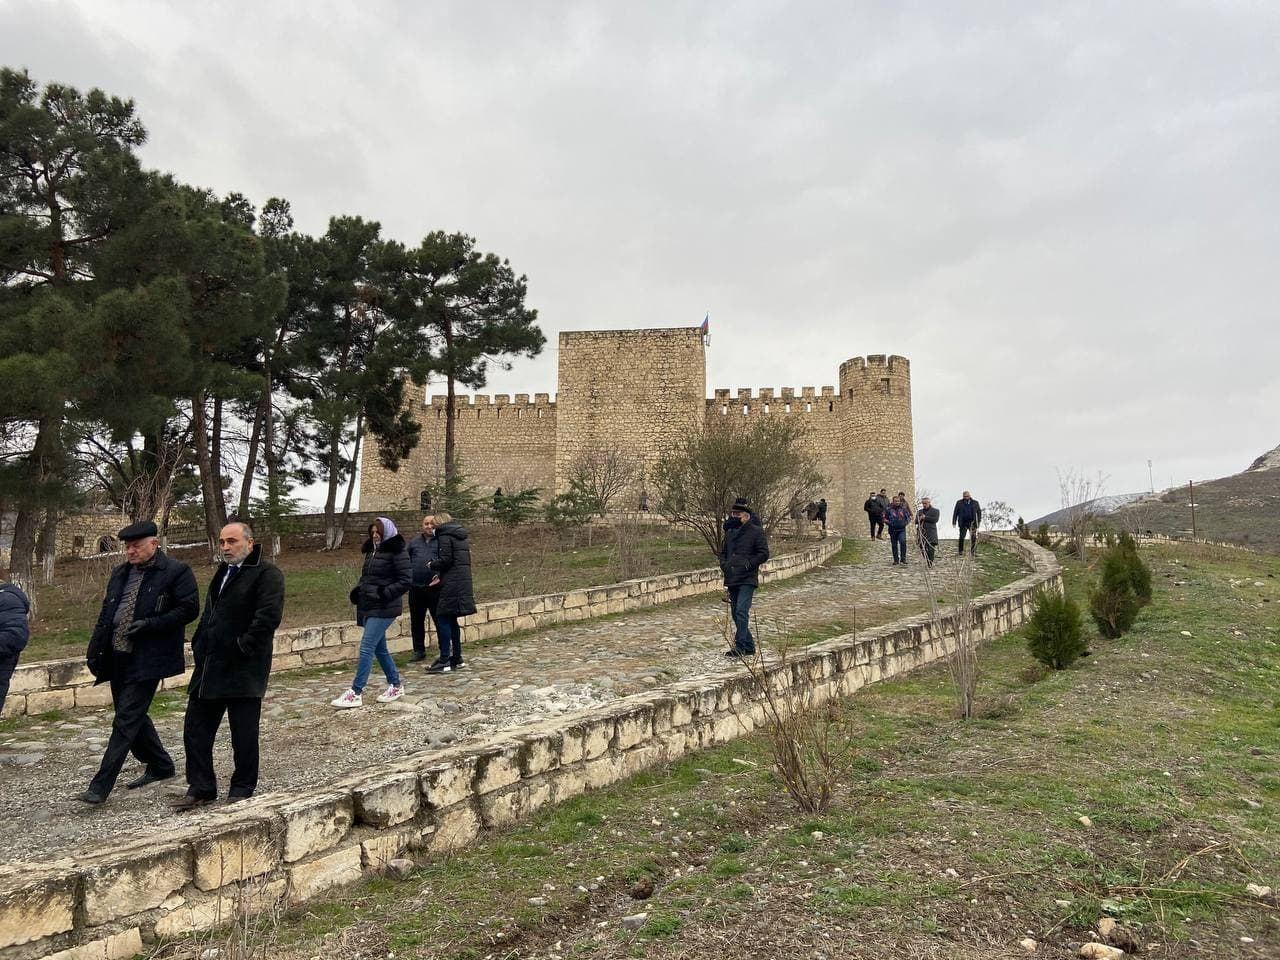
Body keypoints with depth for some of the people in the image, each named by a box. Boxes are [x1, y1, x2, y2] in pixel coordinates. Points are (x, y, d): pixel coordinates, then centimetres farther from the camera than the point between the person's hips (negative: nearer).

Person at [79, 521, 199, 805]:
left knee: (126, 720, -6)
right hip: (117, 657, 8)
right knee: (133, 715, 17)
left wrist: (150, 625, -20)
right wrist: (95, 650, 8)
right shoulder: (120, 573, 13)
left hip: (146, 660, -8)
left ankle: (100, 787, -1)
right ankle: (160, 766, 33)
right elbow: (106, 613, 17)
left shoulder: (176, 572, -9)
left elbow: (189, 609, -12)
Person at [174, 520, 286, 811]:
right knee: (195, 729, 13)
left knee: (244, 735, 4)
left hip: (243, 670, -9)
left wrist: (242, 648, -20)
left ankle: (242, 790, 19)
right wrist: (199, 645, 14)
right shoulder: (223, 572, 17)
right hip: (210, 667, 9)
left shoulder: (267, 574, -12)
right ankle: (201, 788, 27)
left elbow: (269, 616, -23)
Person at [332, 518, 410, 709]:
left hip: (383, 609, -9)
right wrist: (358, 589, 6)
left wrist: (386, 593, -22)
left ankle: (356, 693, -6)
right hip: (369, 607, 9)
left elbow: (406, 580, -14)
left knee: (366, 648, -10)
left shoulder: (397, 552, -10)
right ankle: (395, 685, 27)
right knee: (379, 648, 14)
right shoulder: (371, 552, 15)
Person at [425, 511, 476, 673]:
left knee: (443, 619, -5)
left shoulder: (445, 536, -7)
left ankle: (444, 661, -5)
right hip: (464, 582, 9)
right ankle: (457, 659, 18)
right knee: (452, 620, 14)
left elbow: (445, 560, -16)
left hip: (451, 584, -9)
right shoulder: (461, 536, 18)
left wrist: (433, 565, 5)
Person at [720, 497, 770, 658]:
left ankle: (740, 646, -15)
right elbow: (723, 552, 27)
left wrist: (748, 564, -15)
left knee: (741, 612, -16)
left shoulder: (756, 531, -4)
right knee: (736, 614, 11)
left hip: (747, 580, -7)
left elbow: (764, 554, -8)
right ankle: (749, 646, 22)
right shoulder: (730, 532, 16)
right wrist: (724, 564, 7)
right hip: (732, 580, 7)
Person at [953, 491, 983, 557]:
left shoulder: (975, 503, 8)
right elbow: (955, 512, 8)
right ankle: (960, 551, 10)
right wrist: (954, 522, 3)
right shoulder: (959, 503, 7)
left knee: (974, 538, -3)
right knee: (962, 537, -2)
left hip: (972, 522, 1)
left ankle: (973, 552, 3)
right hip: (963, 523, -1)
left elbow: (979, 512, 14)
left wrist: (979, 521, 5)